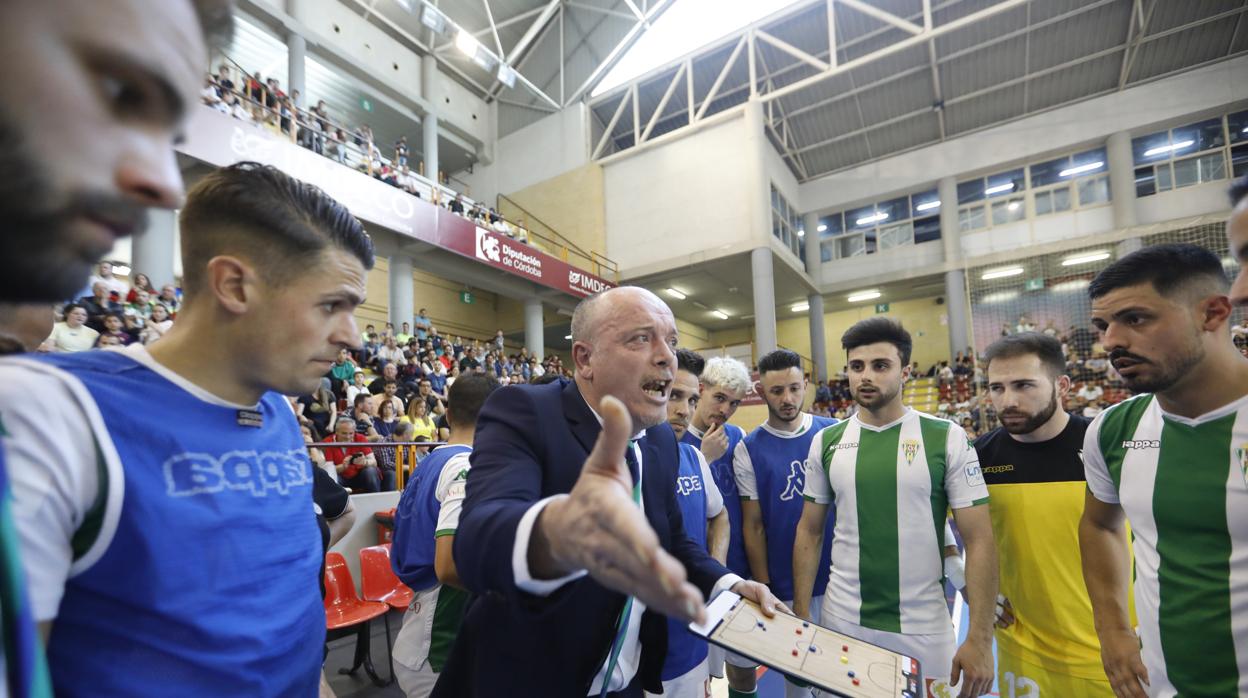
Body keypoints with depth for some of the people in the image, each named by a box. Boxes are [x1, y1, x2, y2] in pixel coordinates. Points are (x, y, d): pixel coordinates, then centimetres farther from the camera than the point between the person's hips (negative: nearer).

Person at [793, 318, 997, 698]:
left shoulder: (948, 439, -8)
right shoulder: (826, 442, -2)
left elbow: (979, 541, -7)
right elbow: (809, 533, 4)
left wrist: (980, 638, -12)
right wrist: (801, 616, 0)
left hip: (924, 626, -2)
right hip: (841, 619, 2)